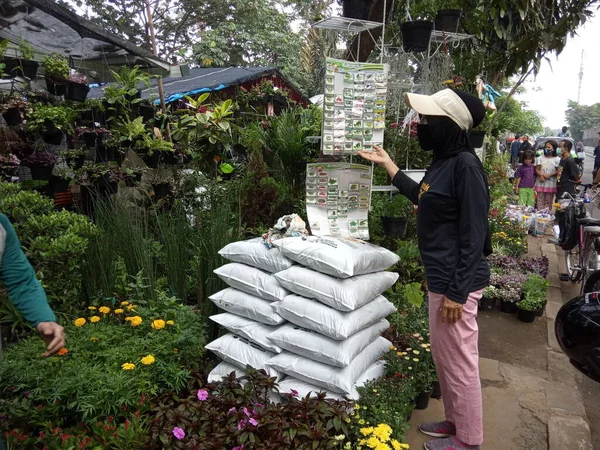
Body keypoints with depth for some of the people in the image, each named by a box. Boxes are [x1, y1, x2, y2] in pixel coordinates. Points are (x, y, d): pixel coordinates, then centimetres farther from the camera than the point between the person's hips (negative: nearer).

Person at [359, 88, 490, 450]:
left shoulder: (465, 164, -18)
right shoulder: (444, 161, 9)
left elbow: (473, 234, -20)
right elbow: (424, 199, 27)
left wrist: (456, 292, -19)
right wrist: (388, 165, 28)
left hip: (456, 281, -10)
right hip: (441, 276, 10)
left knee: (459, 363, 6)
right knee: (444, 358, 21)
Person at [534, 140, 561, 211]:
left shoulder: (557, 159, 2)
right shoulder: (540, 158, 9)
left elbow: (558, 171, -2)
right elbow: (537, 169, 6)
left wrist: (549, 175, -16)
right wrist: (541, 175, -13)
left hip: (551, 184, -2)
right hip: (541, 183, 2)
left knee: (548, 202, 3)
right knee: (540, 201, 3)